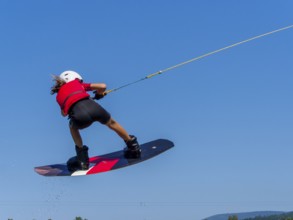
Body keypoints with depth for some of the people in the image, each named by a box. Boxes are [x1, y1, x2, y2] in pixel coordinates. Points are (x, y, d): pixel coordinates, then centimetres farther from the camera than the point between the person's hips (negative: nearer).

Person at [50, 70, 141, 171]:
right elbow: (103, 86, 27)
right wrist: (100, 94, 50)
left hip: (80, 117, -1)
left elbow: (64, 113, 32)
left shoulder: (59, 96, 30)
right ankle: (133, 145, 49)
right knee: (112, 123, 33)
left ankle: (82, 159, 31)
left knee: (73, 126, 37)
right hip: (93, 107, 1)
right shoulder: (77, 83, 30)